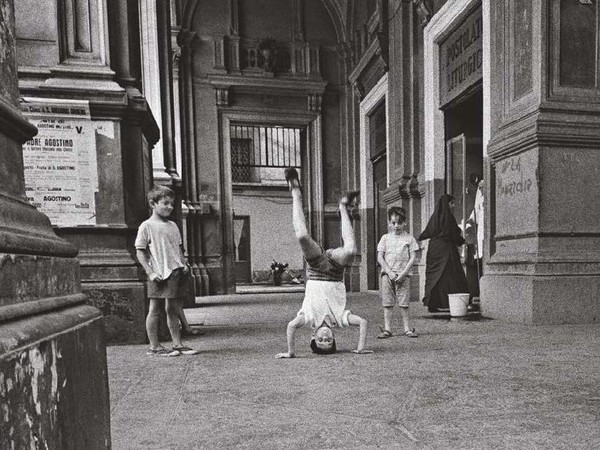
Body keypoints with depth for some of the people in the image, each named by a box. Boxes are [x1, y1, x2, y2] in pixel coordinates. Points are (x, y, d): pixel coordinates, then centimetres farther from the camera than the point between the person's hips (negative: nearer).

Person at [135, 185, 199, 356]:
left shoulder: (173, 225, 14)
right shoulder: (147, 226, -5)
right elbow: (140, 252, -6)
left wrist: (184, 264, 5)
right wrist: (150, 272, -13)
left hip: (175, 272, 6)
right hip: (158, 273, -6)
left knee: (173, 309, 12)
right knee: (154, 309, 4)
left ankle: (178, 344, 20)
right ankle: (154, 346, 15)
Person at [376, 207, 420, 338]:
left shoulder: (409, 238, 5)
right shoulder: (385, 238, 8)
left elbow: (412, 258, -1)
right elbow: (380, 258, 2)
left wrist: (403, 273, -10)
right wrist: (389, 272, -10)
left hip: (403, 275, -1)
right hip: (387, 274, 1)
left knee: (404, 303, 1)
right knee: (387, 303, 1)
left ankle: (407, 328, 11)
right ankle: (387, 329, 6)